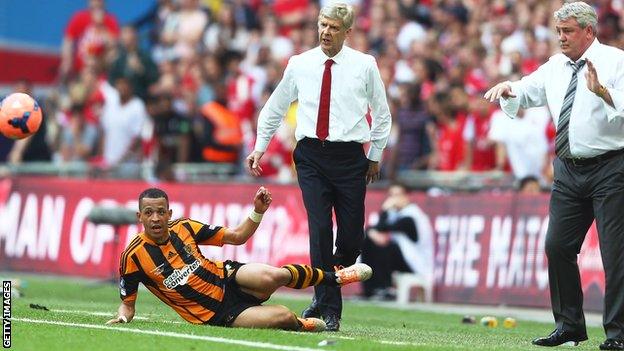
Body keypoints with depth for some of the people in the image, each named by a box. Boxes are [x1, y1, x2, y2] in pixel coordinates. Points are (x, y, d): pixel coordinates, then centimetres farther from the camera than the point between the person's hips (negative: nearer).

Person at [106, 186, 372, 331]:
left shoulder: (184, 228, 0)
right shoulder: (133, 256, -10)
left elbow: (238, 237, 9)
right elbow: (128, 302, 1)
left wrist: (258, 211, -6)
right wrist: (121, 318, -21)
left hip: (229, 278, 3)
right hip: (216, 315, -3)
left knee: (271, 276, -33)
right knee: (283, 317, -28)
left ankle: (335, 276, -4)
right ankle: (301, 325, 10)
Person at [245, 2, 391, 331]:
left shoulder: (365, 65, 1)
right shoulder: (299, 64, 4)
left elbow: (382, 114, 12)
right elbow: (274, 107, 17)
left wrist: (375, 156, 12)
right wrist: (259, 148, 15)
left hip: (349, 156, 0)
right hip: (310, 155, 0)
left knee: (351, 236, -2)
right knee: (320, 228, -11)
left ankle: (323, 298, 23)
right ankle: (329, 310, -5)